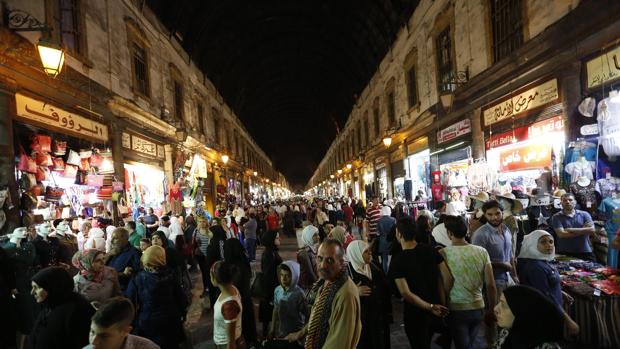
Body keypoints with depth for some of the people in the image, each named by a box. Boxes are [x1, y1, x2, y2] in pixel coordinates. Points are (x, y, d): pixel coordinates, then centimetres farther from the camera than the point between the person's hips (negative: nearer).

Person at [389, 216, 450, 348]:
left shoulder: (397, 260, -20)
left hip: (416, 314, -5)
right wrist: (444, 304, -3)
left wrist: (430, 307, -16)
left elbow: (406, 293, -24)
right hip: (438, 310, 5)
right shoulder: (431, 250, -9)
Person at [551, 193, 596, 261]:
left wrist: (571, 230, -11)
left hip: (585, 252, 3)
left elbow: (591, 230, -7)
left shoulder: (584, 214, 7)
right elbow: (561, 234, -13)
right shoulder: (556, 217, -1)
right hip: (565, 253, -2)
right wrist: (583, 231, -8)